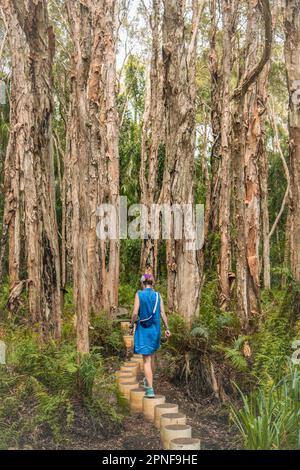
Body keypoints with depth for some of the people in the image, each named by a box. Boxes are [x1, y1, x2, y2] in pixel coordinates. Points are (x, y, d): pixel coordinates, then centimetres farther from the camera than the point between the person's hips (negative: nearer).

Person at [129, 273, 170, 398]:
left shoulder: (139, 294, -8)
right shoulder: (157, 295, 0)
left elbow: (135, 313, -13)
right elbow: (163, 313, -2)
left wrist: (131, 326, 0)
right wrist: (167, 329, 7)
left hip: (143, 330, -3)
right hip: (155, 329, 3)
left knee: (146, 359, 0)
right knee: (151, 355, 24)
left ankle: (150, 389, -6)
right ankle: (148, 380, 41)